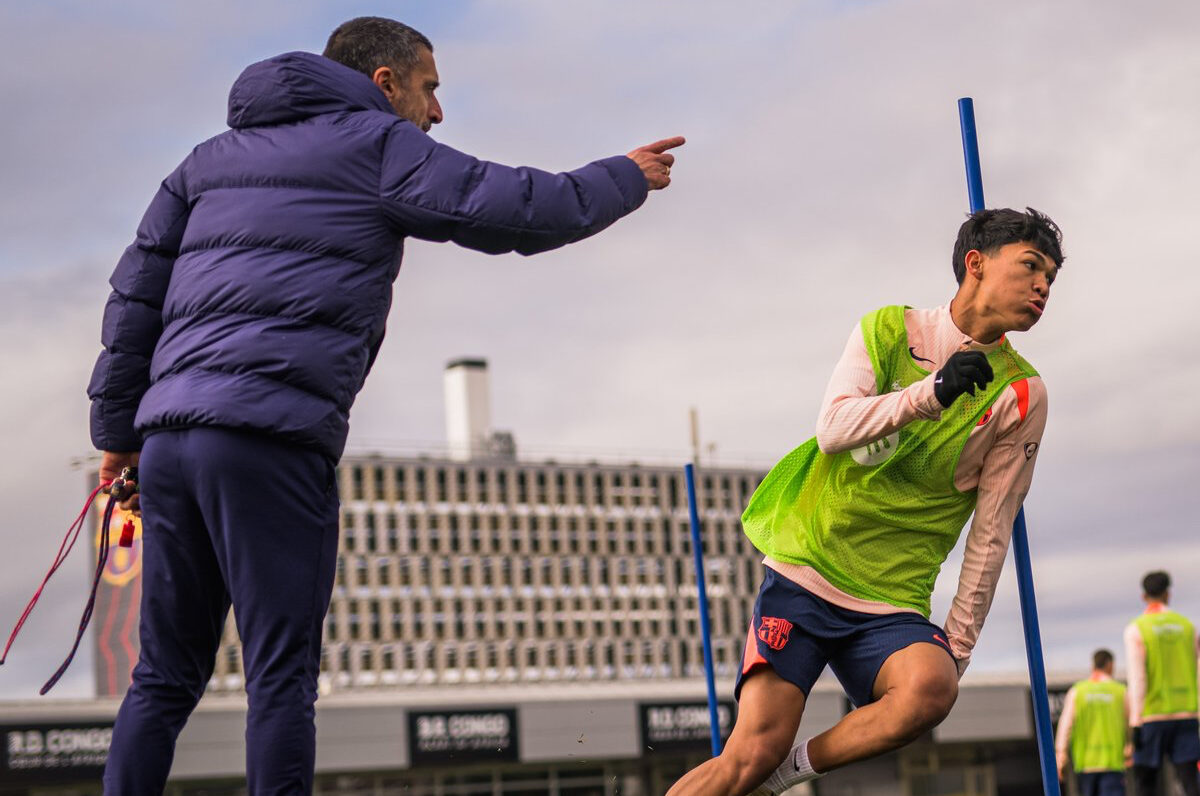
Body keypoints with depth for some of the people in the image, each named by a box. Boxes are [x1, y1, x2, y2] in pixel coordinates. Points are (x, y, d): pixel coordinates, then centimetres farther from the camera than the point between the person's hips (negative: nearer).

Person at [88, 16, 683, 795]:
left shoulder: (215, 155, 24)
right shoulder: (375, 145, 5)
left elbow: (136, 293, 20)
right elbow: (521, 211, 1)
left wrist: (118, 428, 22)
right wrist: (624, 179, 18)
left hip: (171, 432, 7)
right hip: (273, 437, -7)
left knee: (166, 676, 12)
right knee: (282, 676, -3)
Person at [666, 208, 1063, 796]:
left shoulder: (1022, 395, 4)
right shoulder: (889, 330, 5)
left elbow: (990, 535, 3)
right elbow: (832, 429, -10)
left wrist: (957, 648, 0)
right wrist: (933, 391, -21)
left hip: (894, 605, 1)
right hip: (803, 575, -1)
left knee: (931, 687, -32)